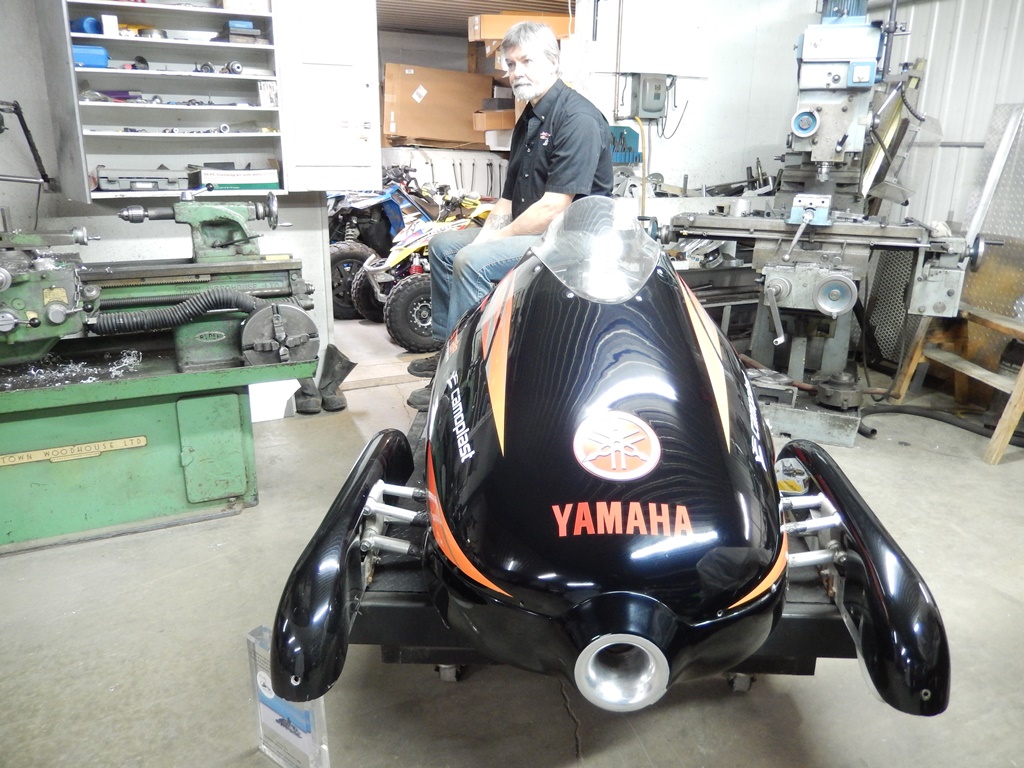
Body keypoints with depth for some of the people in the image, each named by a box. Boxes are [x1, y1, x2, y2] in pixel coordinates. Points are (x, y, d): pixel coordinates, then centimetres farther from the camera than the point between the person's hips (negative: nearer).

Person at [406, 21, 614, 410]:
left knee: (472, 262, -28)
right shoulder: (527, 120, 16)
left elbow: (554, 207, -24)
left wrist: (495, 240, -16)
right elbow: (509, 198, 15)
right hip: (527, 229, 10)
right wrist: (486, 233, -3)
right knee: (443, 245, 13)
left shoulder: (578, 118, -16)